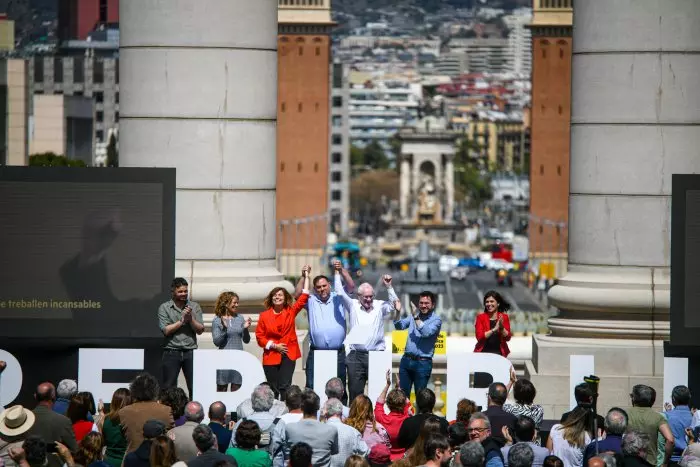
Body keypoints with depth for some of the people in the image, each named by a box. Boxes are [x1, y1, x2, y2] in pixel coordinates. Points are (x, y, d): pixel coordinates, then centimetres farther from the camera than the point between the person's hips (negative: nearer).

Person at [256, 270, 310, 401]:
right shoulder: (264, 316, 3)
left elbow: (304, 297, 5)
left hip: (288, 355, 0)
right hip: (271, 356, 0)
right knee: (273, 389, 3)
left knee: (285, 386, -11)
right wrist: (274, 346, -6)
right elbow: (259, 336, 4)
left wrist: (306, 277, 7)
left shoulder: (291, 312, 6)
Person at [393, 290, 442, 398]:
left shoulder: (436, 320, -4)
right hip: (406, 360, 5)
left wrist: (416, 317, -22)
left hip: (422, 363, -5)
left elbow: (426, 332, -20)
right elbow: (399, 326, 5)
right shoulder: (413, 316, 12)